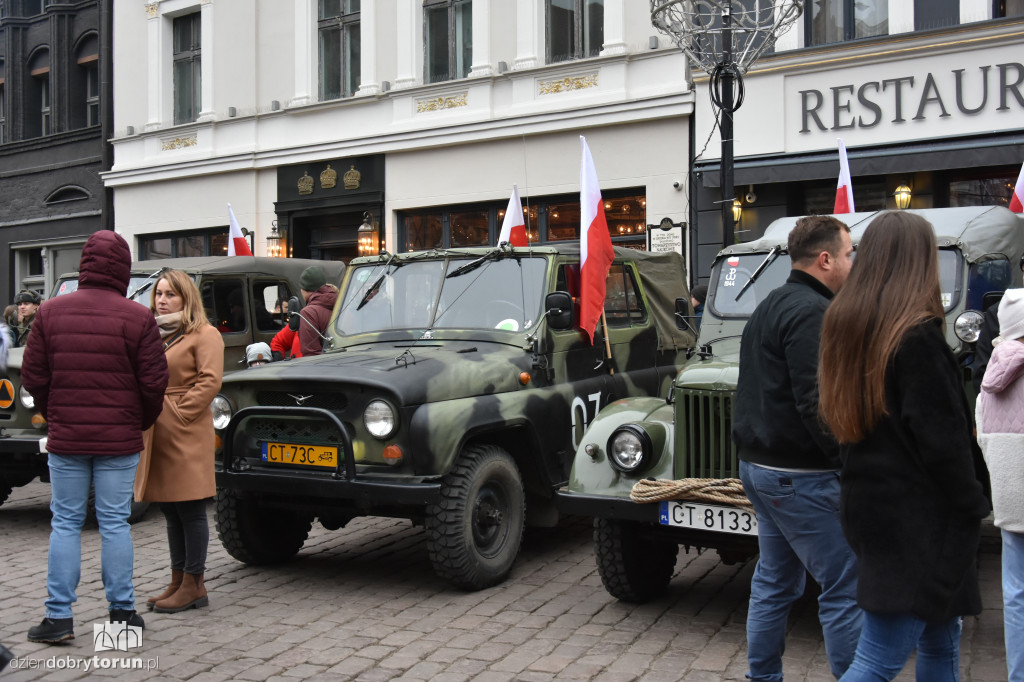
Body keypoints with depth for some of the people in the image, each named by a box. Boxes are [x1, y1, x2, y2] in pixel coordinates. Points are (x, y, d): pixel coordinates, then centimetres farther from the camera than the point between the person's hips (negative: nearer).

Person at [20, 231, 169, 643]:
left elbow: (33, 376, 3)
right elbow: (154, 381, -7)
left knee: (65, 523, 9)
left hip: (65, 439, 2)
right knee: (115, 523, 6)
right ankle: (122, 612, 13)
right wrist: (142, 422, 11)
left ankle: (59, 616, 10)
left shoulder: (51, 312, 1)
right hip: (119, 439, -2)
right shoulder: (136, 317, -7)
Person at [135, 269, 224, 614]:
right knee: (170, 510, 12)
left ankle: (194, 584, 3)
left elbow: (210, 382, -12)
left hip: (186, 435, -8)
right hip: (155, 433, 8)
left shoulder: (204, 335, -3)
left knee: (190, 508, -3)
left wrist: (177, 414, -15)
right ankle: (178, 580, 20)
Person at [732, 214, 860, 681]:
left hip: (758, 464, 10)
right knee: (845, 586, -2)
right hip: (802, 475, -10)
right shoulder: (812, 312, -16)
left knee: (774, 581, 16)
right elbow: (817, 403, -24)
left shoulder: (769, 308, 16)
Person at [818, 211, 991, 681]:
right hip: (917, 517, -9)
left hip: (867, 501, 9)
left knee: (940, 640, 22)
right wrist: (973, 507, -6)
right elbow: (942, 440, -18)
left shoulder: (845, 325, 6)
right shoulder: (917, 336, -18)